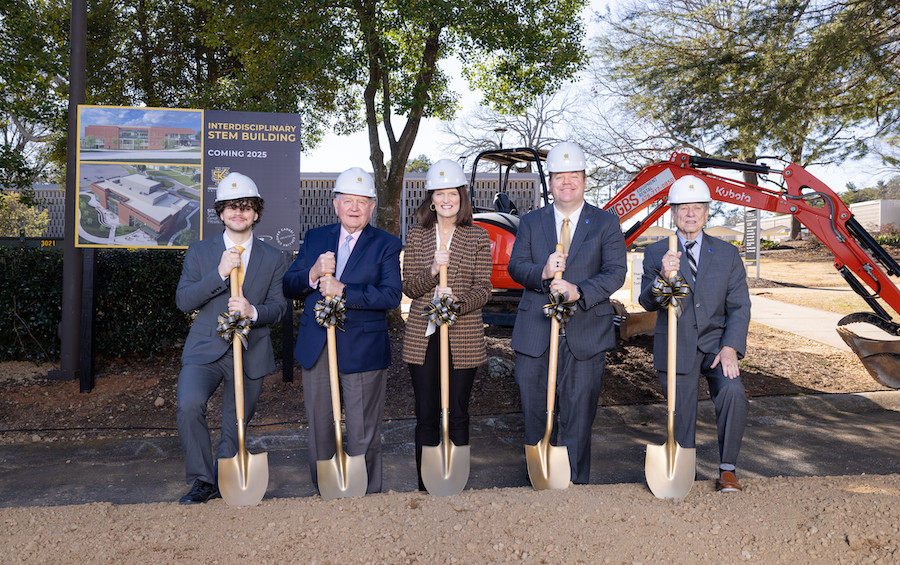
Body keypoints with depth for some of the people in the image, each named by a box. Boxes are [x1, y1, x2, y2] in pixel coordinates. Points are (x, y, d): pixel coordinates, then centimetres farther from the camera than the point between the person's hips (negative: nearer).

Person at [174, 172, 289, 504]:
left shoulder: (272, 258, 7)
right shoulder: (199, 252, 6)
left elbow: (280, 306, 3)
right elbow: (183, 301, -2)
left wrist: (253, 311, -19)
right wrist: (220, 273, -16)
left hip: (251, 355, 1)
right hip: (205, 350, -1)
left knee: (235, 429, 9)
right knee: (189, 406, -24)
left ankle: (222, 485, 32)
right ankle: (202, 480, -4)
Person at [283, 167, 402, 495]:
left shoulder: (386, 245, 1)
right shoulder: (315, 239, 11)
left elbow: (391, 296, -13)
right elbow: (288, 288, 6)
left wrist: (344, 292, -20)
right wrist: (312, 274, -14)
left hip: (362, 349, -3)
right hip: (316, 348, 4)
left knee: (363, 431, 5)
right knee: (319, 426, 14)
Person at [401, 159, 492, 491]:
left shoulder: (478, 238, 3)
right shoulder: (417, 235, 7)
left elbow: (483, 289, 0)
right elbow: (408, 286, 3)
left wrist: (457, 301, -20)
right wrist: (432, 271, -17)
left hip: (463, 338, -1)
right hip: (423, 336, 1)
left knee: (458, 414, 8)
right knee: (426, 415, 6)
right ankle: (425, 486, 18)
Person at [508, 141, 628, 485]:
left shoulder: (606, 223, 5)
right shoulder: (530, 222, 11)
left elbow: (615, 273, -5)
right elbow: (515, 266, 2)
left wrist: (579, 291, -22)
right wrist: (542, 272, -19)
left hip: (585, 336, -2)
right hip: (535, 335, 2)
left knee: (579, 415, 5)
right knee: (535, 413, 9)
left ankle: (577, 483, 20)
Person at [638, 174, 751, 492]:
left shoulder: (727, 254, 7)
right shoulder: (656, 253, 2)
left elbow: (739, 306, 2)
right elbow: (647, 302, -11)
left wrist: (730, 347, -13)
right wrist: (663, 277, -33)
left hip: (716, 344, 1)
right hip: (675, 348, 0)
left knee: (733, 392, -24)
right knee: (681, 415, 5)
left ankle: (727, 470, -7)